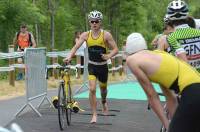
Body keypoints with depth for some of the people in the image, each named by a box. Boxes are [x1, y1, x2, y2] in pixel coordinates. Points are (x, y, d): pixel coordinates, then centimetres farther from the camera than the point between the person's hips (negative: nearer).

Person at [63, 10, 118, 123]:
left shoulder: (106, 35, -12)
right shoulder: (86, 35, -7)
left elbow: (116, 49, -12)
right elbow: (76, 47, -15)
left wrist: (108, 56, -32)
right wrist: (69, 56, -34)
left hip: (103, 66, 0)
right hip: (92, 66, 0)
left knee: (103, 88, 19)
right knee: (92, 89, -15)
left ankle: (104, 102, 54)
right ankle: (94, 115, -4)